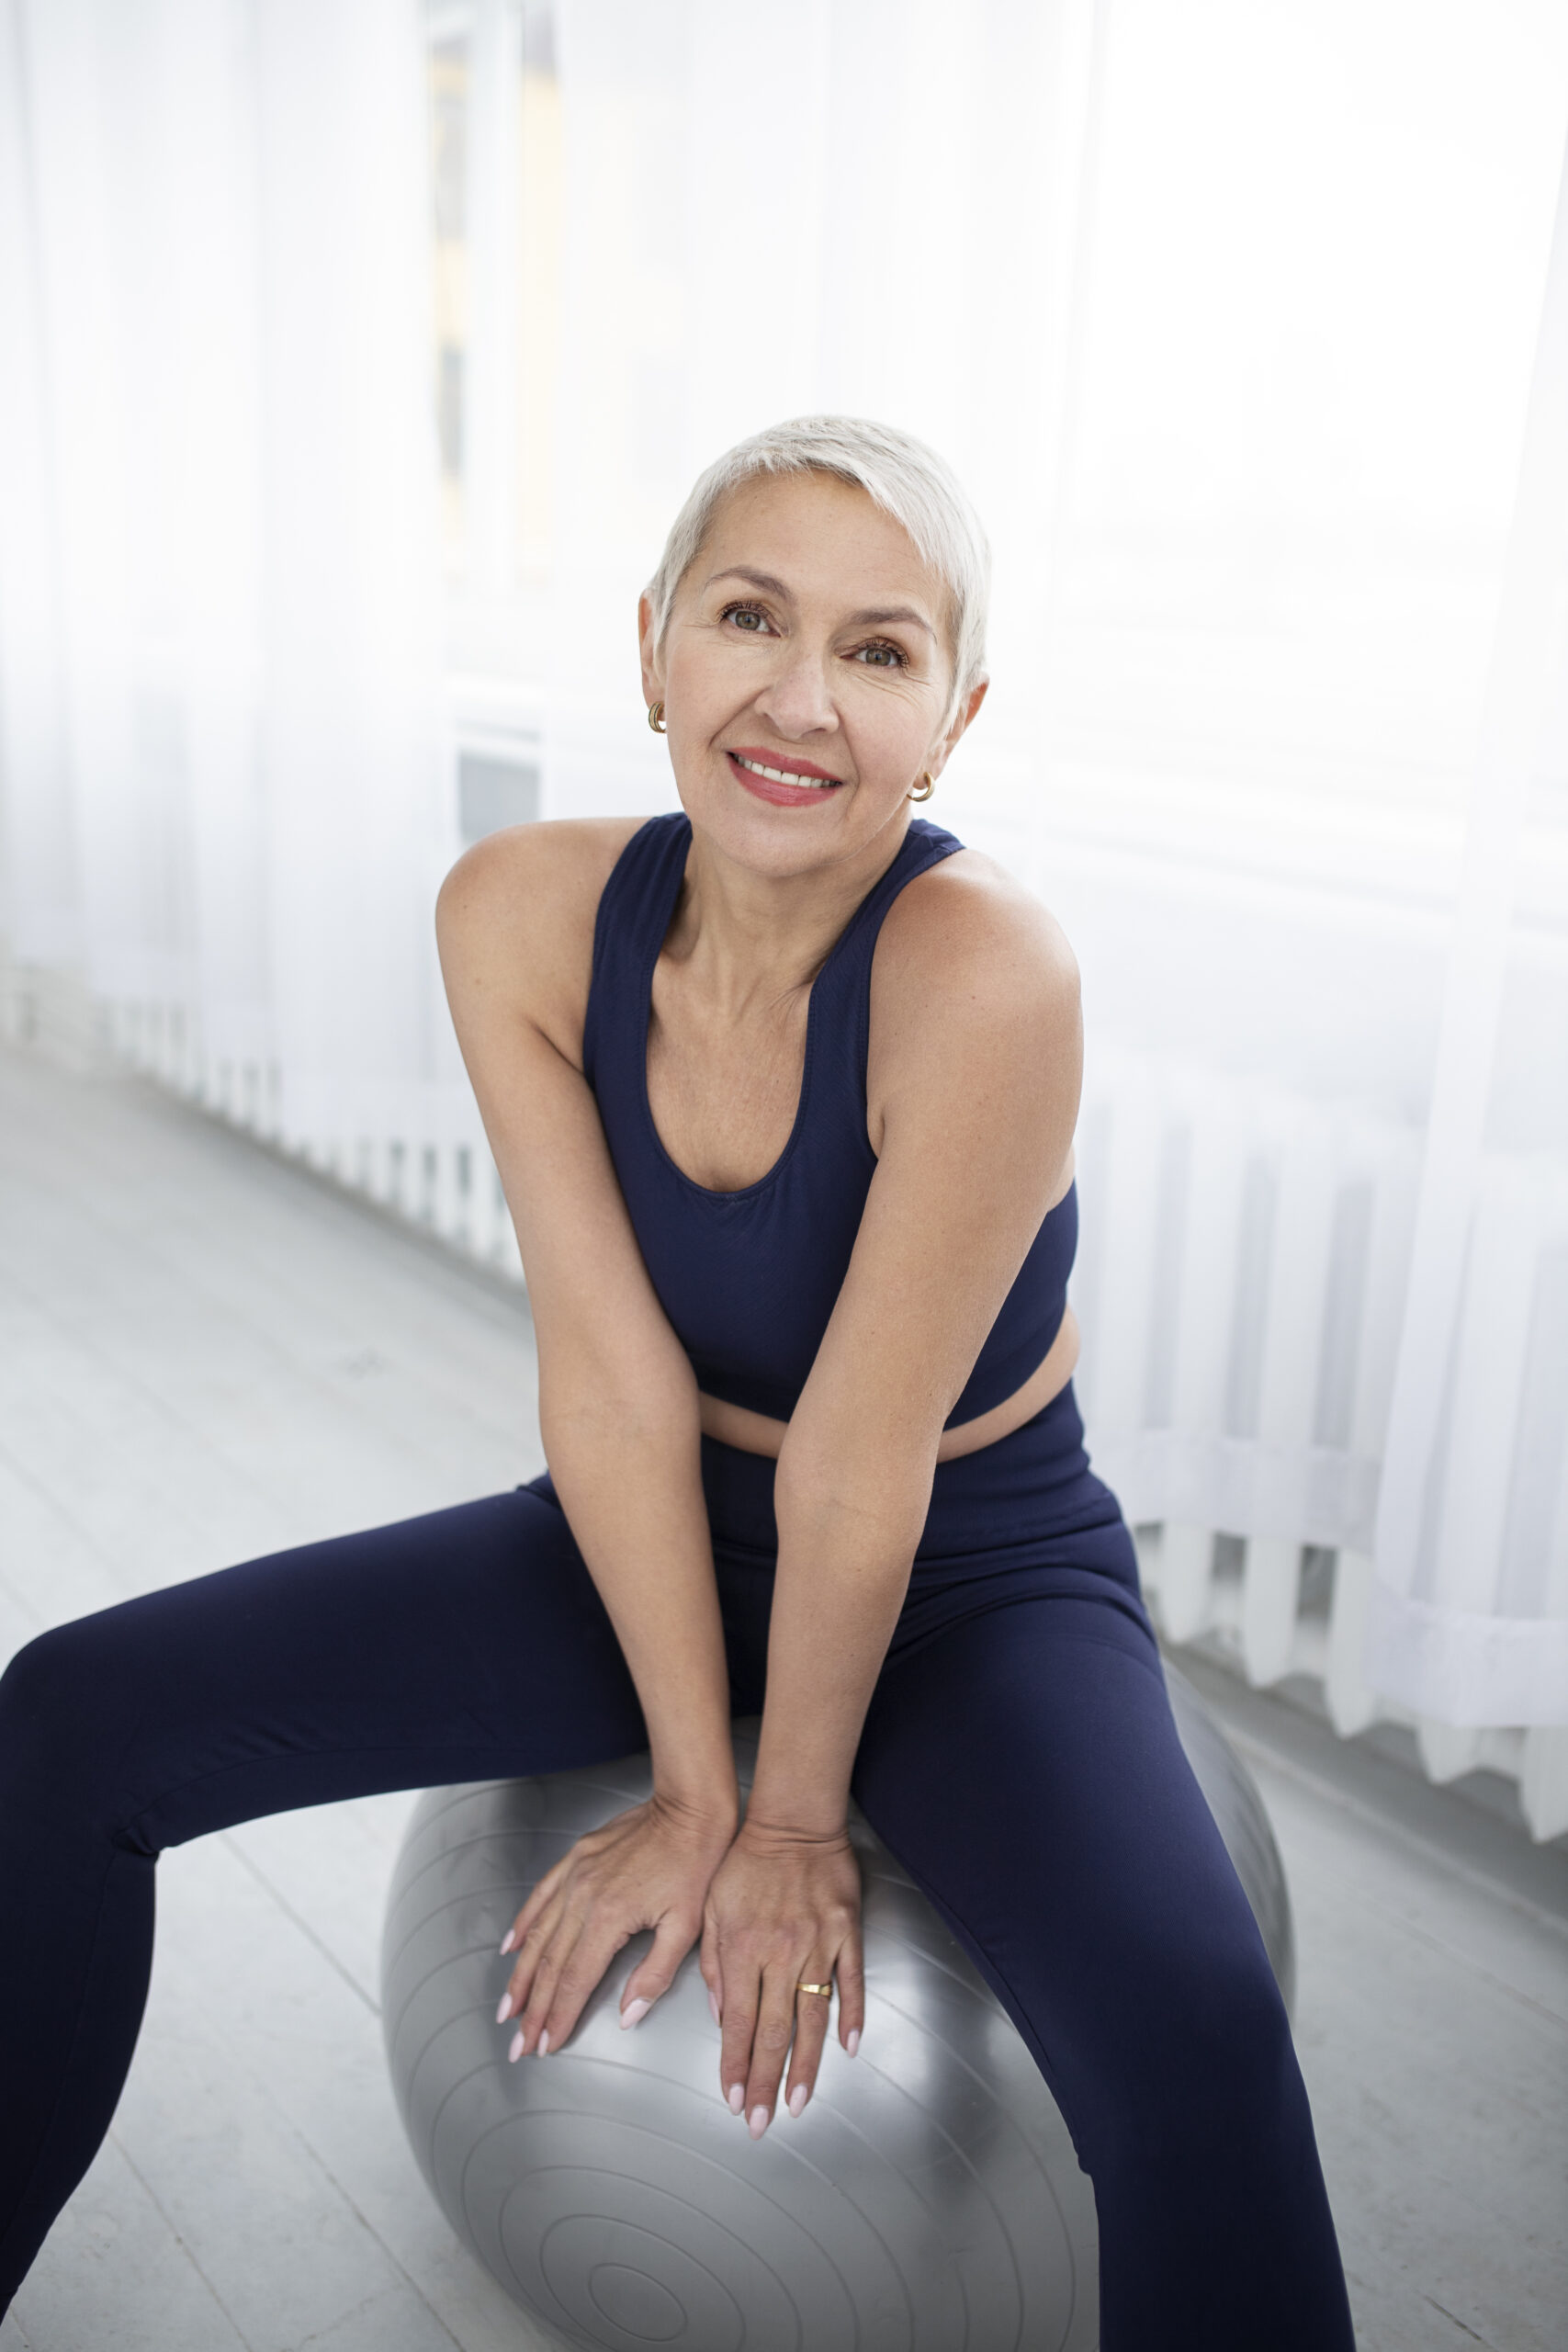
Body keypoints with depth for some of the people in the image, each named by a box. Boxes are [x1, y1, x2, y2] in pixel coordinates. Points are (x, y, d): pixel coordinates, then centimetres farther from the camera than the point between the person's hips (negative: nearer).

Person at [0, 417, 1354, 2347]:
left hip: (976, 1582, -3)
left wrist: (792, 1811, -10)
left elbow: (858, 1478, -22)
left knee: (1196, 2045, -33)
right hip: (667, 1539, 4)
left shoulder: (981, 968, -30)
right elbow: (612, 1379, -15)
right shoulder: (521, 914, -15)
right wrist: (690, 1786, -9)